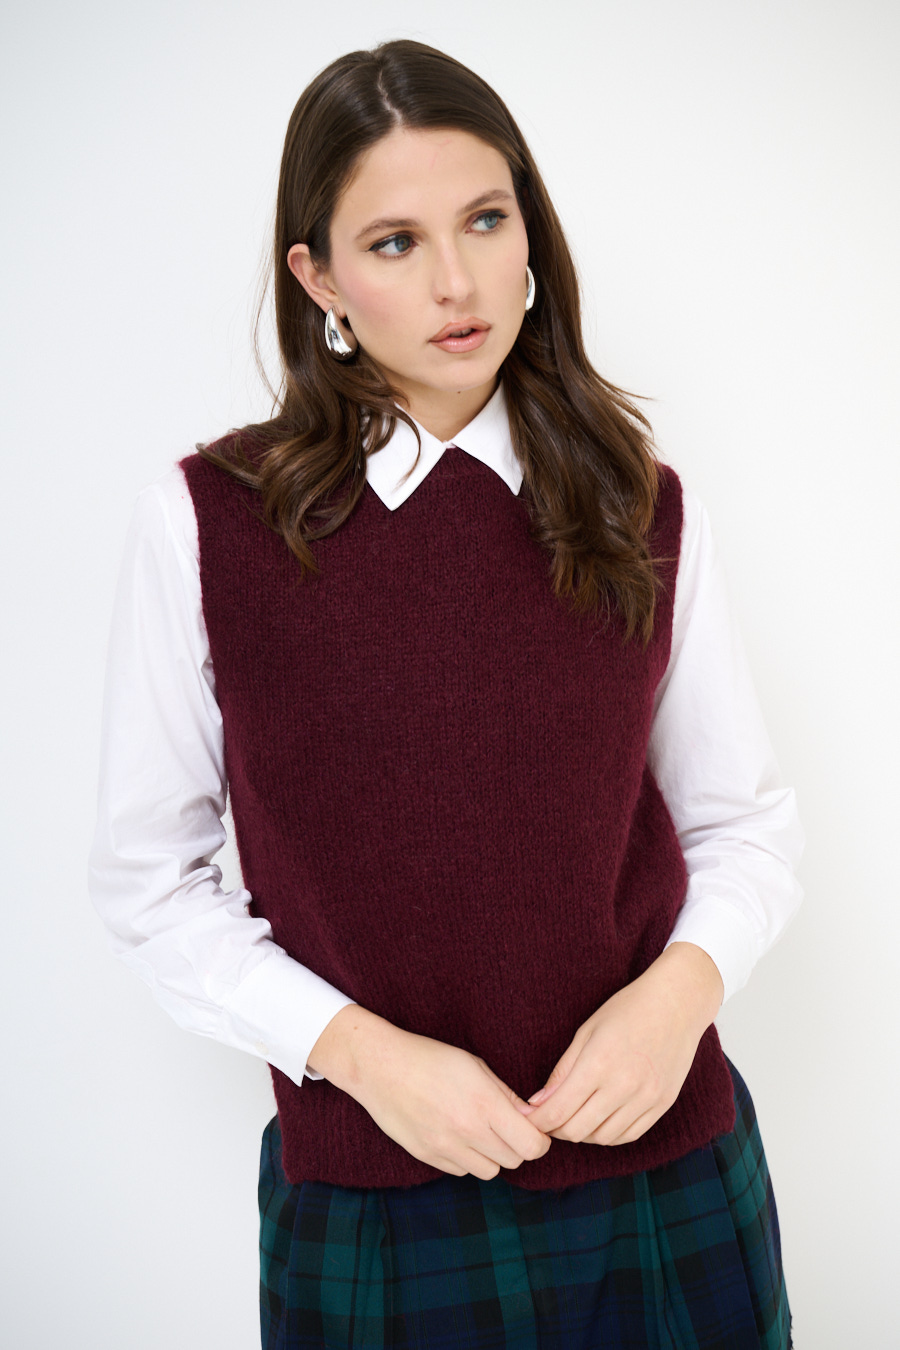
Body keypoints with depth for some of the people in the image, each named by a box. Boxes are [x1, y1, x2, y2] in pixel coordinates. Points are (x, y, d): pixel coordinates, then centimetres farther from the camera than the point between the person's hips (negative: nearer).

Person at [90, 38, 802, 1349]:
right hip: (369, 1193, -1)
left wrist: (684, 983, -13)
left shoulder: (646, 515, -3)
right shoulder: (203, 521, -9)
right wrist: (357, 1048, -15)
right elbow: (148, 877, -4)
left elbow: (747, 821, 6)